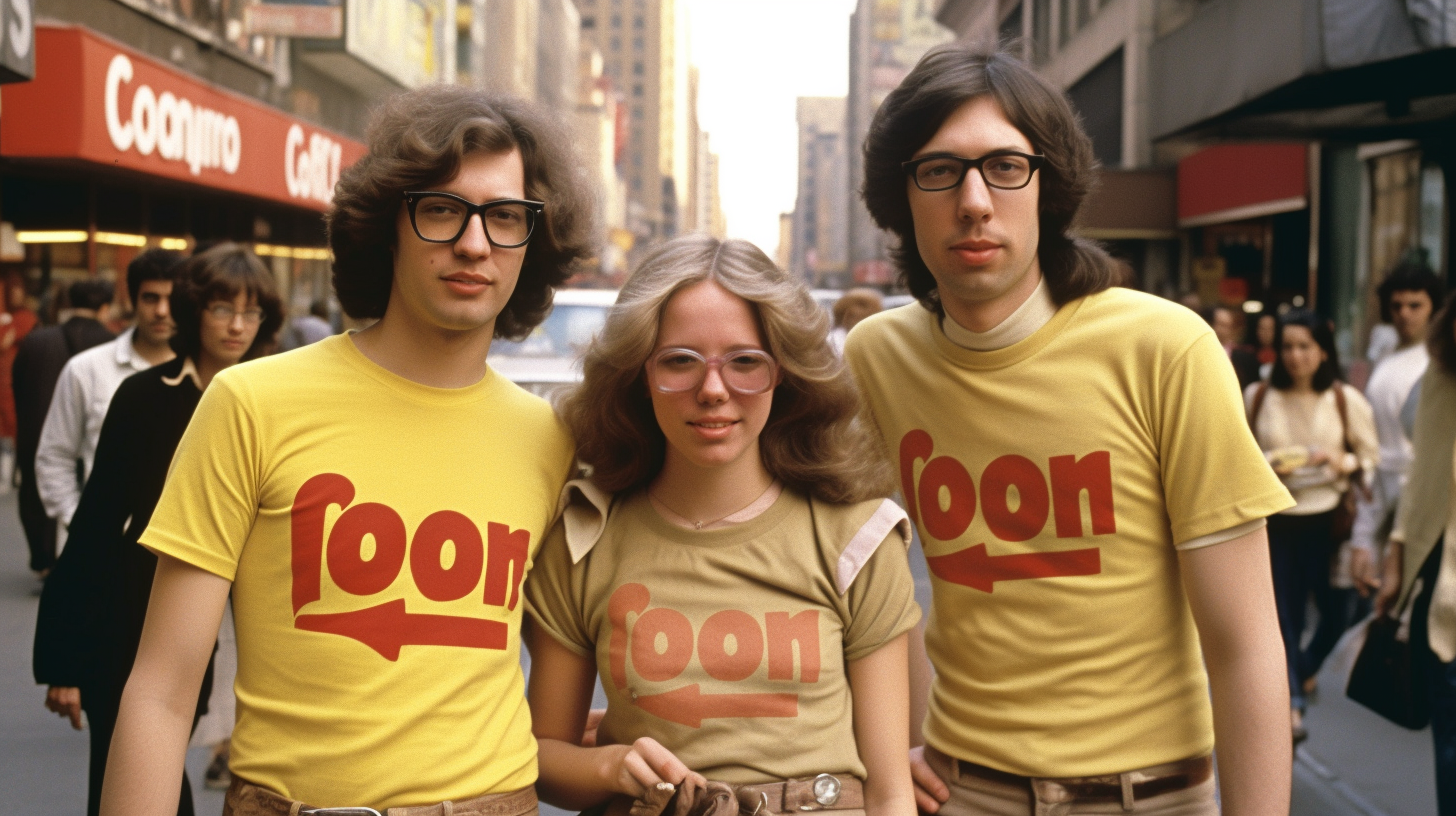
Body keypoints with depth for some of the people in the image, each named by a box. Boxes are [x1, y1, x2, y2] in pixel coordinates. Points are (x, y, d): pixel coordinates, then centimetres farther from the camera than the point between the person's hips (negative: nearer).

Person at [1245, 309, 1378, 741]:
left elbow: (1372, 459, 5)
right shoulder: (1258, 397, 1)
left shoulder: (1347, 401, -1)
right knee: (1284, 613, -1)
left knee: (1336, 611, 5)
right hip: (1276, 521, 0)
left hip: (1328, 520, 0)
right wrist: (1263, 465, -10)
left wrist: (1344, 463, -15)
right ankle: (1292, 704, 6)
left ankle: (1305, 667, 35)